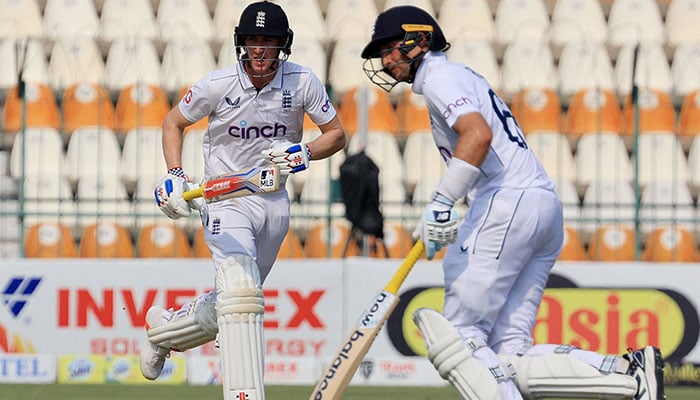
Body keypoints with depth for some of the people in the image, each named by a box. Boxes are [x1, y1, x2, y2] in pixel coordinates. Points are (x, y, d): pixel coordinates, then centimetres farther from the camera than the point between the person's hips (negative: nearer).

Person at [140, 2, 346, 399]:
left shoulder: (303, 82, -8)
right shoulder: (219, 84, -13)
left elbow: (337, 135, 2)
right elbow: (173, 123, 3)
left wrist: (305, 153, -18)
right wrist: (175, 175, -11)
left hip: (274, 201, 4)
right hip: (226, 199, -4)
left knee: (235, 303, 14)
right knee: (240, 293, -24)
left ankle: (165, 326, 43)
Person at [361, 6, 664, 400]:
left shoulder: (439, 76, 0)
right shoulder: (465, 74, 30)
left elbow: (478, 134, -19)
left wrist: (442, 201, -25)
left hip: (508, 203, -9)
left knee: (458, 334, -8)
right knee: (508, 359, 1)